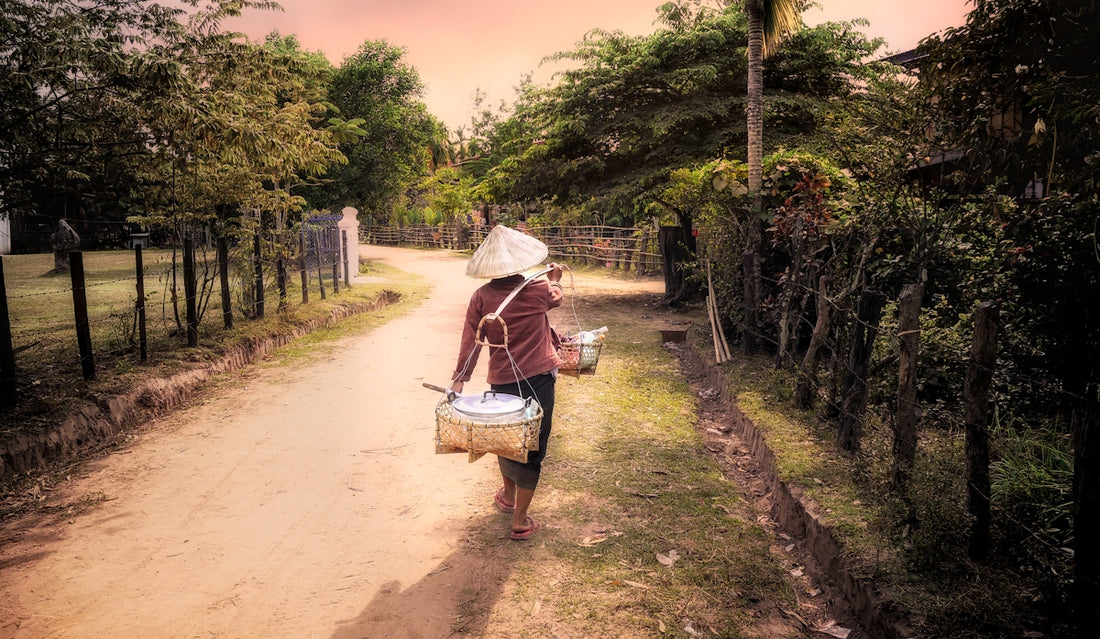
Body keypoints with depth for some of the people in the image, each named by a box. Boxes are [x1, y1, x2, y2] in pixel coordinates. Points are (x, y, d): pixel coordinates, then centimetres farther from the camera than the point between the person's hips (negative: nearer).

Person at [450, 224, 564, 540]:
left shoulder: (482, 297, -8)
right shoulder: (539, 290, -8)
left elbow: (470, 342, -10)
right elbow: (556, 297, 17)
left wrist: (459, 380, -6)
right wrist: (554, 278, 36)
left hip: (502, 381, 2)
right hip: (538, 379, -2)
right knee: (532, 447, 7)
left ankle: (508, 496, 46)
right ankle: (520, 520, 11)